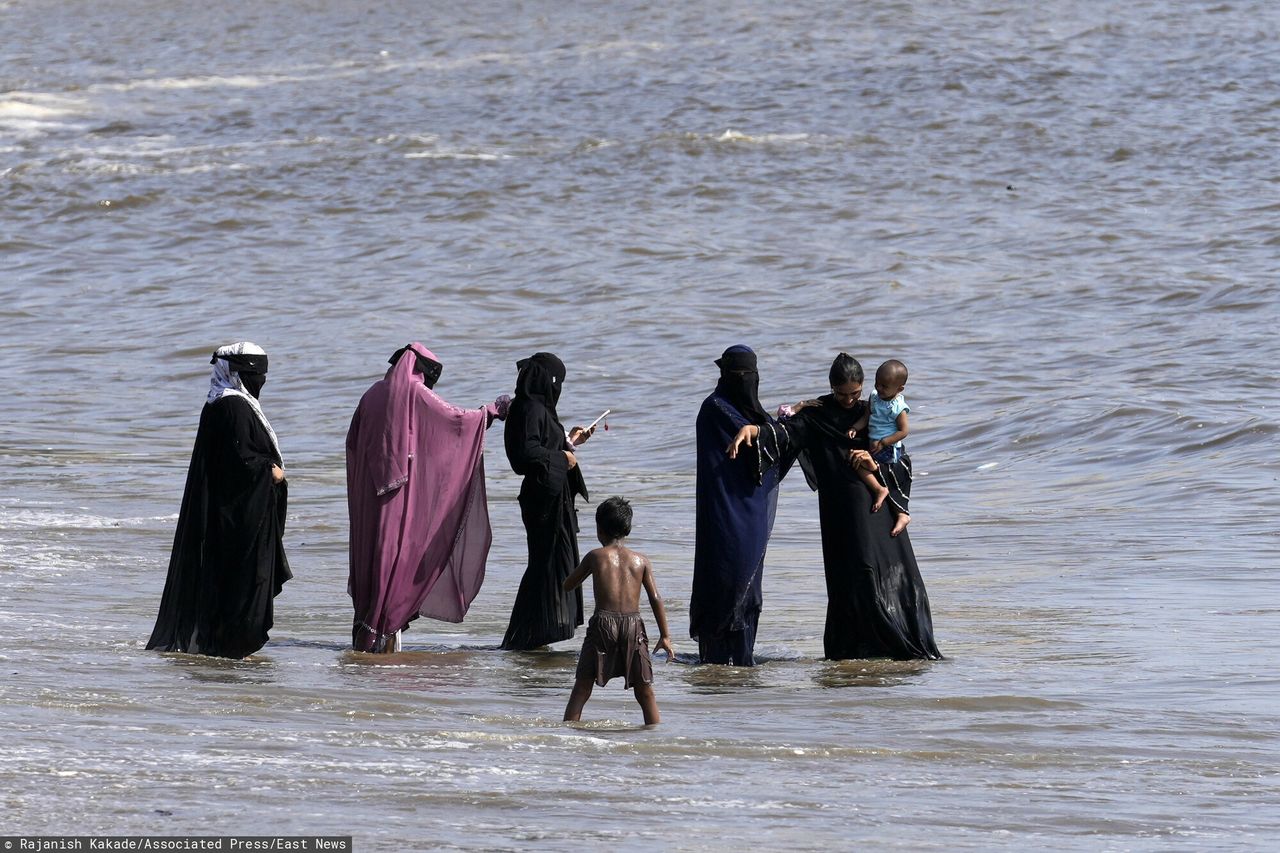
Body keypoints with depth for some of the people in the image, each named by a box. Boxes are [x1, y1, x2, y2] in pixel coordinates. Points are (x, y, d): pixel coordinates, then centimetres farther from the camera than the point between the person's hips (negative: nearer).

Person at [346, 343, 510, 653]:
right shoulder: (415, 392, -5)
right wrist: (491, 411, 11)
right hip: (405, 486, -6)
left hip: (371, 488, 6)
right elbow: (455, 418, -3)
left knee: (370, 550, 10)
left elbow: (353, 441, 16)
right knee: (397, 553, -4)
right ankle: (383, 631, -9)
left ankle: (365, 631, 10)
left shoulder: (373, 394, 12)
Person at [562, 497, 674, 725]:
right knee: (645, 691, 9)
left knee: (581, 689, 2)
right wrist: (664, 635, 10)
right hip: (633, 625, 2)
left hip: (603, 623, -2)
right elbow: (655, 599, 4)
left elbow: (568, 585, 15)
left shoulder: (595, 556, 4)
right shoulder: (640, 560, 8)